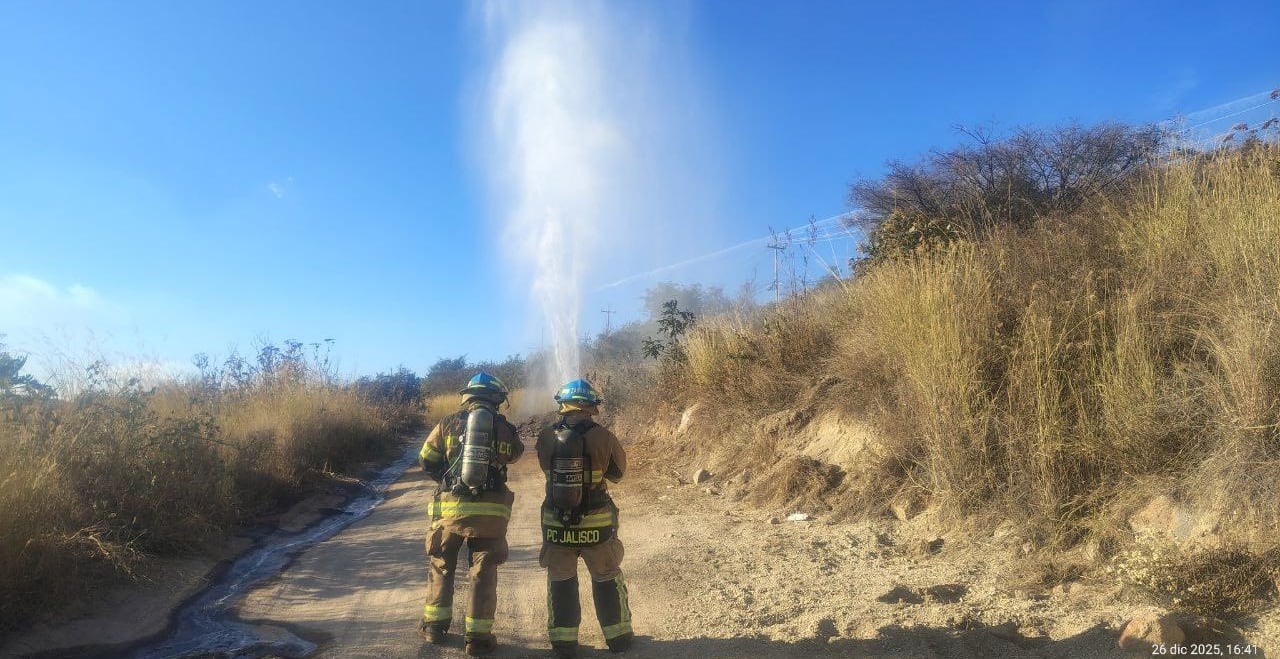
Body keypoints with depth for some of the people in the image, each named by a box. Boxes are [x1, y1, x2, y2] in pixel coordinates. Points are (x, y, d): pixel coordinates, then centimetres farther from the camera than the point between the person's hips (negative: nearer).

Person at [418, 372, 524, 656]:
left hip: (451, 507, 1)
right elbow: (514, 453, 20)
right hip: (490, 511, -1)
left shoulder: (448, 423, 2)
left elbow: (426, 462, 7)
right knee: (484, 573, 9)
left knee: (441, 566, 20)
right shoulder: (505, 427, 1)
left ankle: (435, 626, 27)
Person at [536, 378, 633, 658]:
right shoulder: (602, 436, -14)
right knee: (608, 579, 18)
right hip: (597, 523, -1)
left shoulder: (546, 436, -9)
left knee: (560, 582, 17)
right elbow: (618, 471, 0)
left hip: (556, 523, 1)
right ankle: (618, 636, 27)